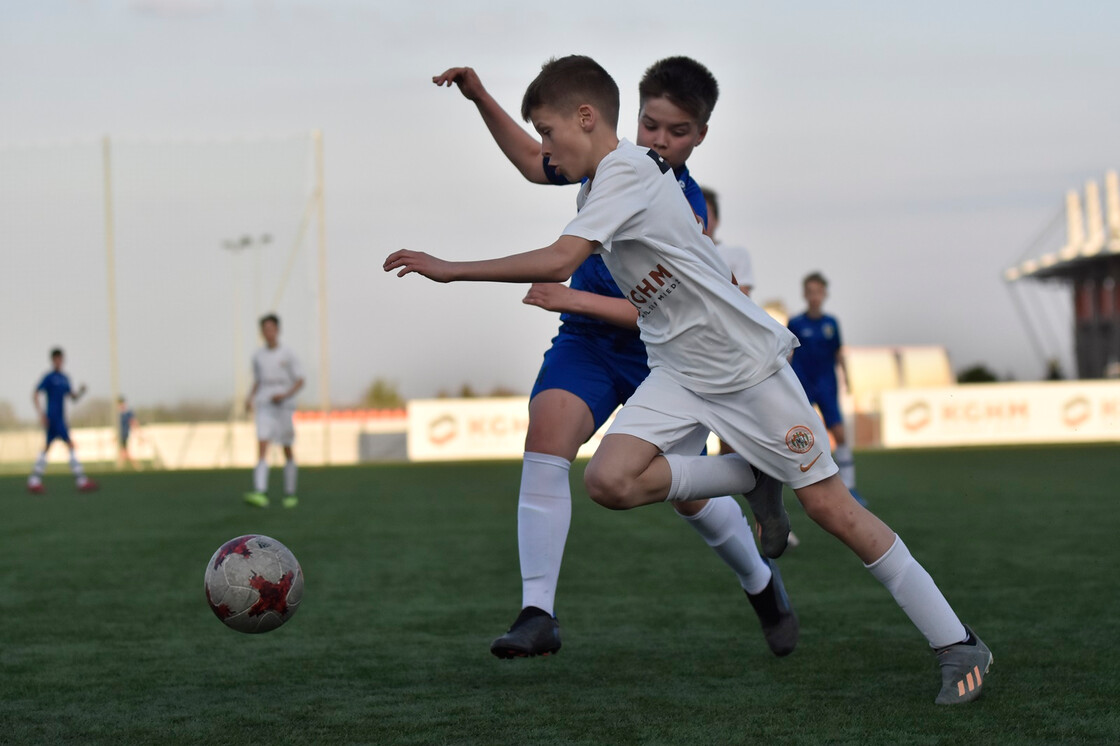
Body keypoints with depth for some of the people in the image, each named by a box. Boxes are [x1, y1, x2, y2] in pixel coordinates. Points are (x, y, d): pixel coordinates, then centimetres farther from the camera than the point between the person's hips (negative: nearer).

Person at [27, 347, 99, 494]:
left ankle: (34, 482, 14)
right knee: (70, 445, -13)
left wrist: (80, 392, -3)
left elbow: (73, 397, 19)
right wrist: (41, 414, -19)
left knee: (47, 448, 10)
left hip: (60, 419, 9)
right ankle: (81, 481, -14)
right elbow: (35, 394, -11)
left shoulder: (65, 378, 14)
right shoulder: (49, 377, -9)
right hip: (53, 417, -9)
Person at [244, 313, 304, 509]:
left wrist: (285, 395, -17)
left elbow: (300, 381, -1)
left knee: (287, 451, 6)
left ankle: (290, 494, 20)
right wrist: (250, 398, 2)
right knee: (262, 448, -14)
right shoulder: (258, 356, 9)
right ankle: (260, 494, -26)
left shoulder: (288, 355, -1)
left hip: (284, 406, -2)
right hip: (264, 407, 2)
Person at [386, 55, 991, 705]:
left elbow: (556, 262, -30)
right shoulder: (600, 181, 8)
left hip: (747, 361, -8)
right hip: (679, 374, 8)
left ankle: (959, 646, 5)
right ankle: (754, 479, 7)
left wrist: (448, 269, -27)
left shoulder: (627, 171, -20)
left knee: (829, 506, -6)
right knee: (609, 480, -15)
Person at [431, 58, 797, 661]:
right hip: (587, 343, 3)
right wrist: (481, 98, 3)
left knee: (689, 495, 6)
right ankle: (537, 614, -29)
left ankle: (761, 583, 40)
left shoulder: (687, 211, -19)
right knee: (546, 432, -26)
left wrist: (573, 299, -29)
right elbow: (537, 163, 14)